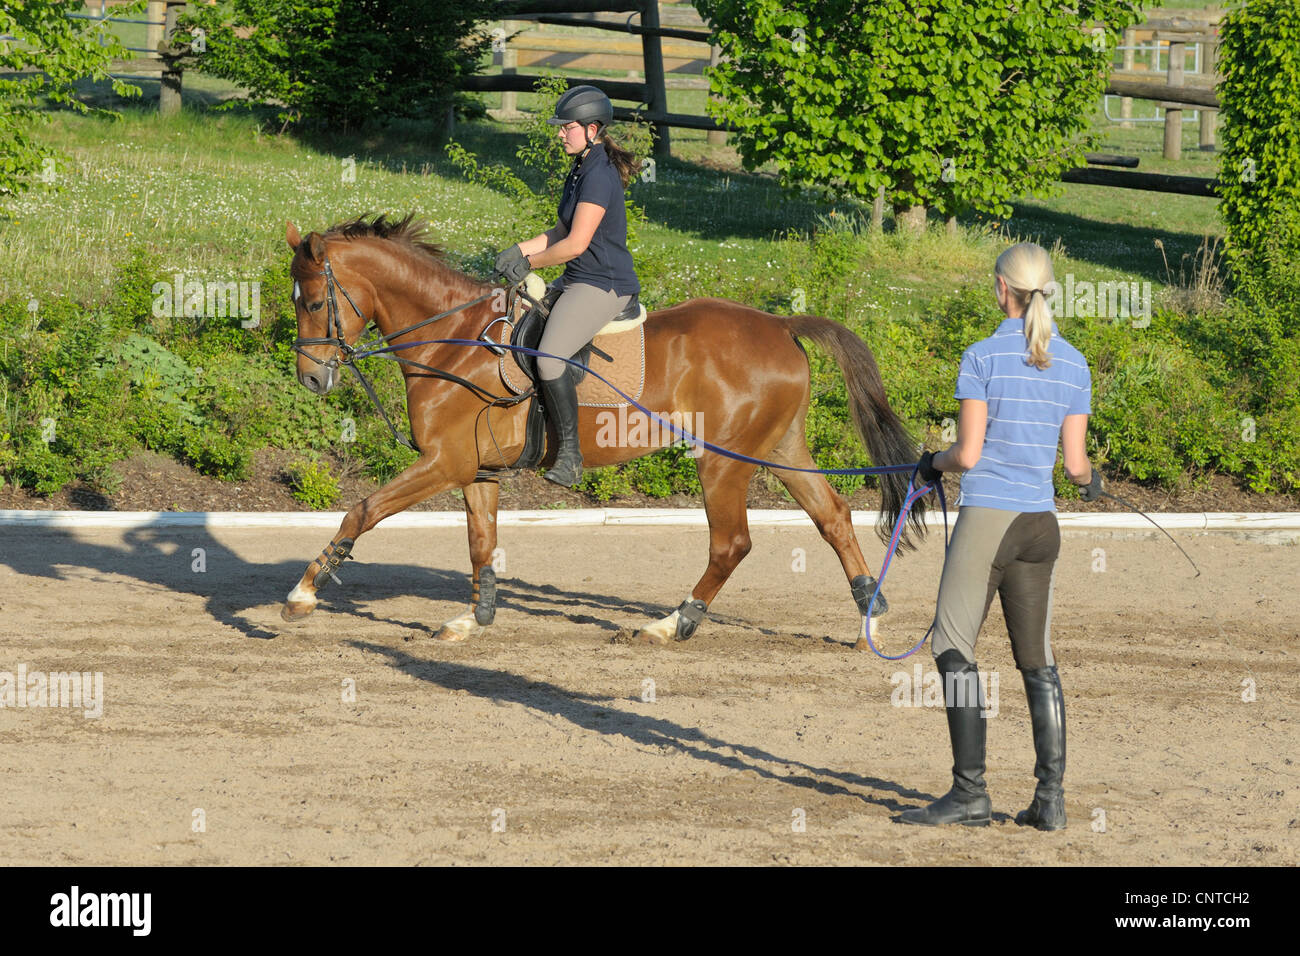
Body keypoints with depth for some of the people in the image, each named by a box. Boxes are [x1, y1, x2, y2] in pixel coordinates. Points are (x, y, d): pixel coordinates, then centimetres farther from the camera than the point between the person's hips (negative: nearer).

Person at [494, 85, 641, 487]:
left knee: (549, 358, -26)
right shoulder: (581, 170, 14)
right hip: (578, 282, 11)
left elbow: (576, 243, -22)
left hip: (603, 286, -11)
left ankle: (569, 453, -17)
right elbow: (561, 231, 21)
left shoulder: (599, 175, -19)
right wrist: (520, 250, 6)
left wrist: (530, 263, -10)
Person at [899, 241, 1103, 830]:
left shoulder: (983, 358, -9)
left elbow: (968, 454, -11)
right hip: (1039, 522, 5)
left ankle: (970, 793, -8)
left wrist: (935, 462, 10)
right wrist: (1090, 479, 28)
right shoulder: (1074, 366, 5)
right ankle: (1051, 797, 5)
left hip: (985, 517, -5)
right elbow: (1074, 462, 6)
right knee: (1037, 661, 10)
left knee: (953, 649, -1)